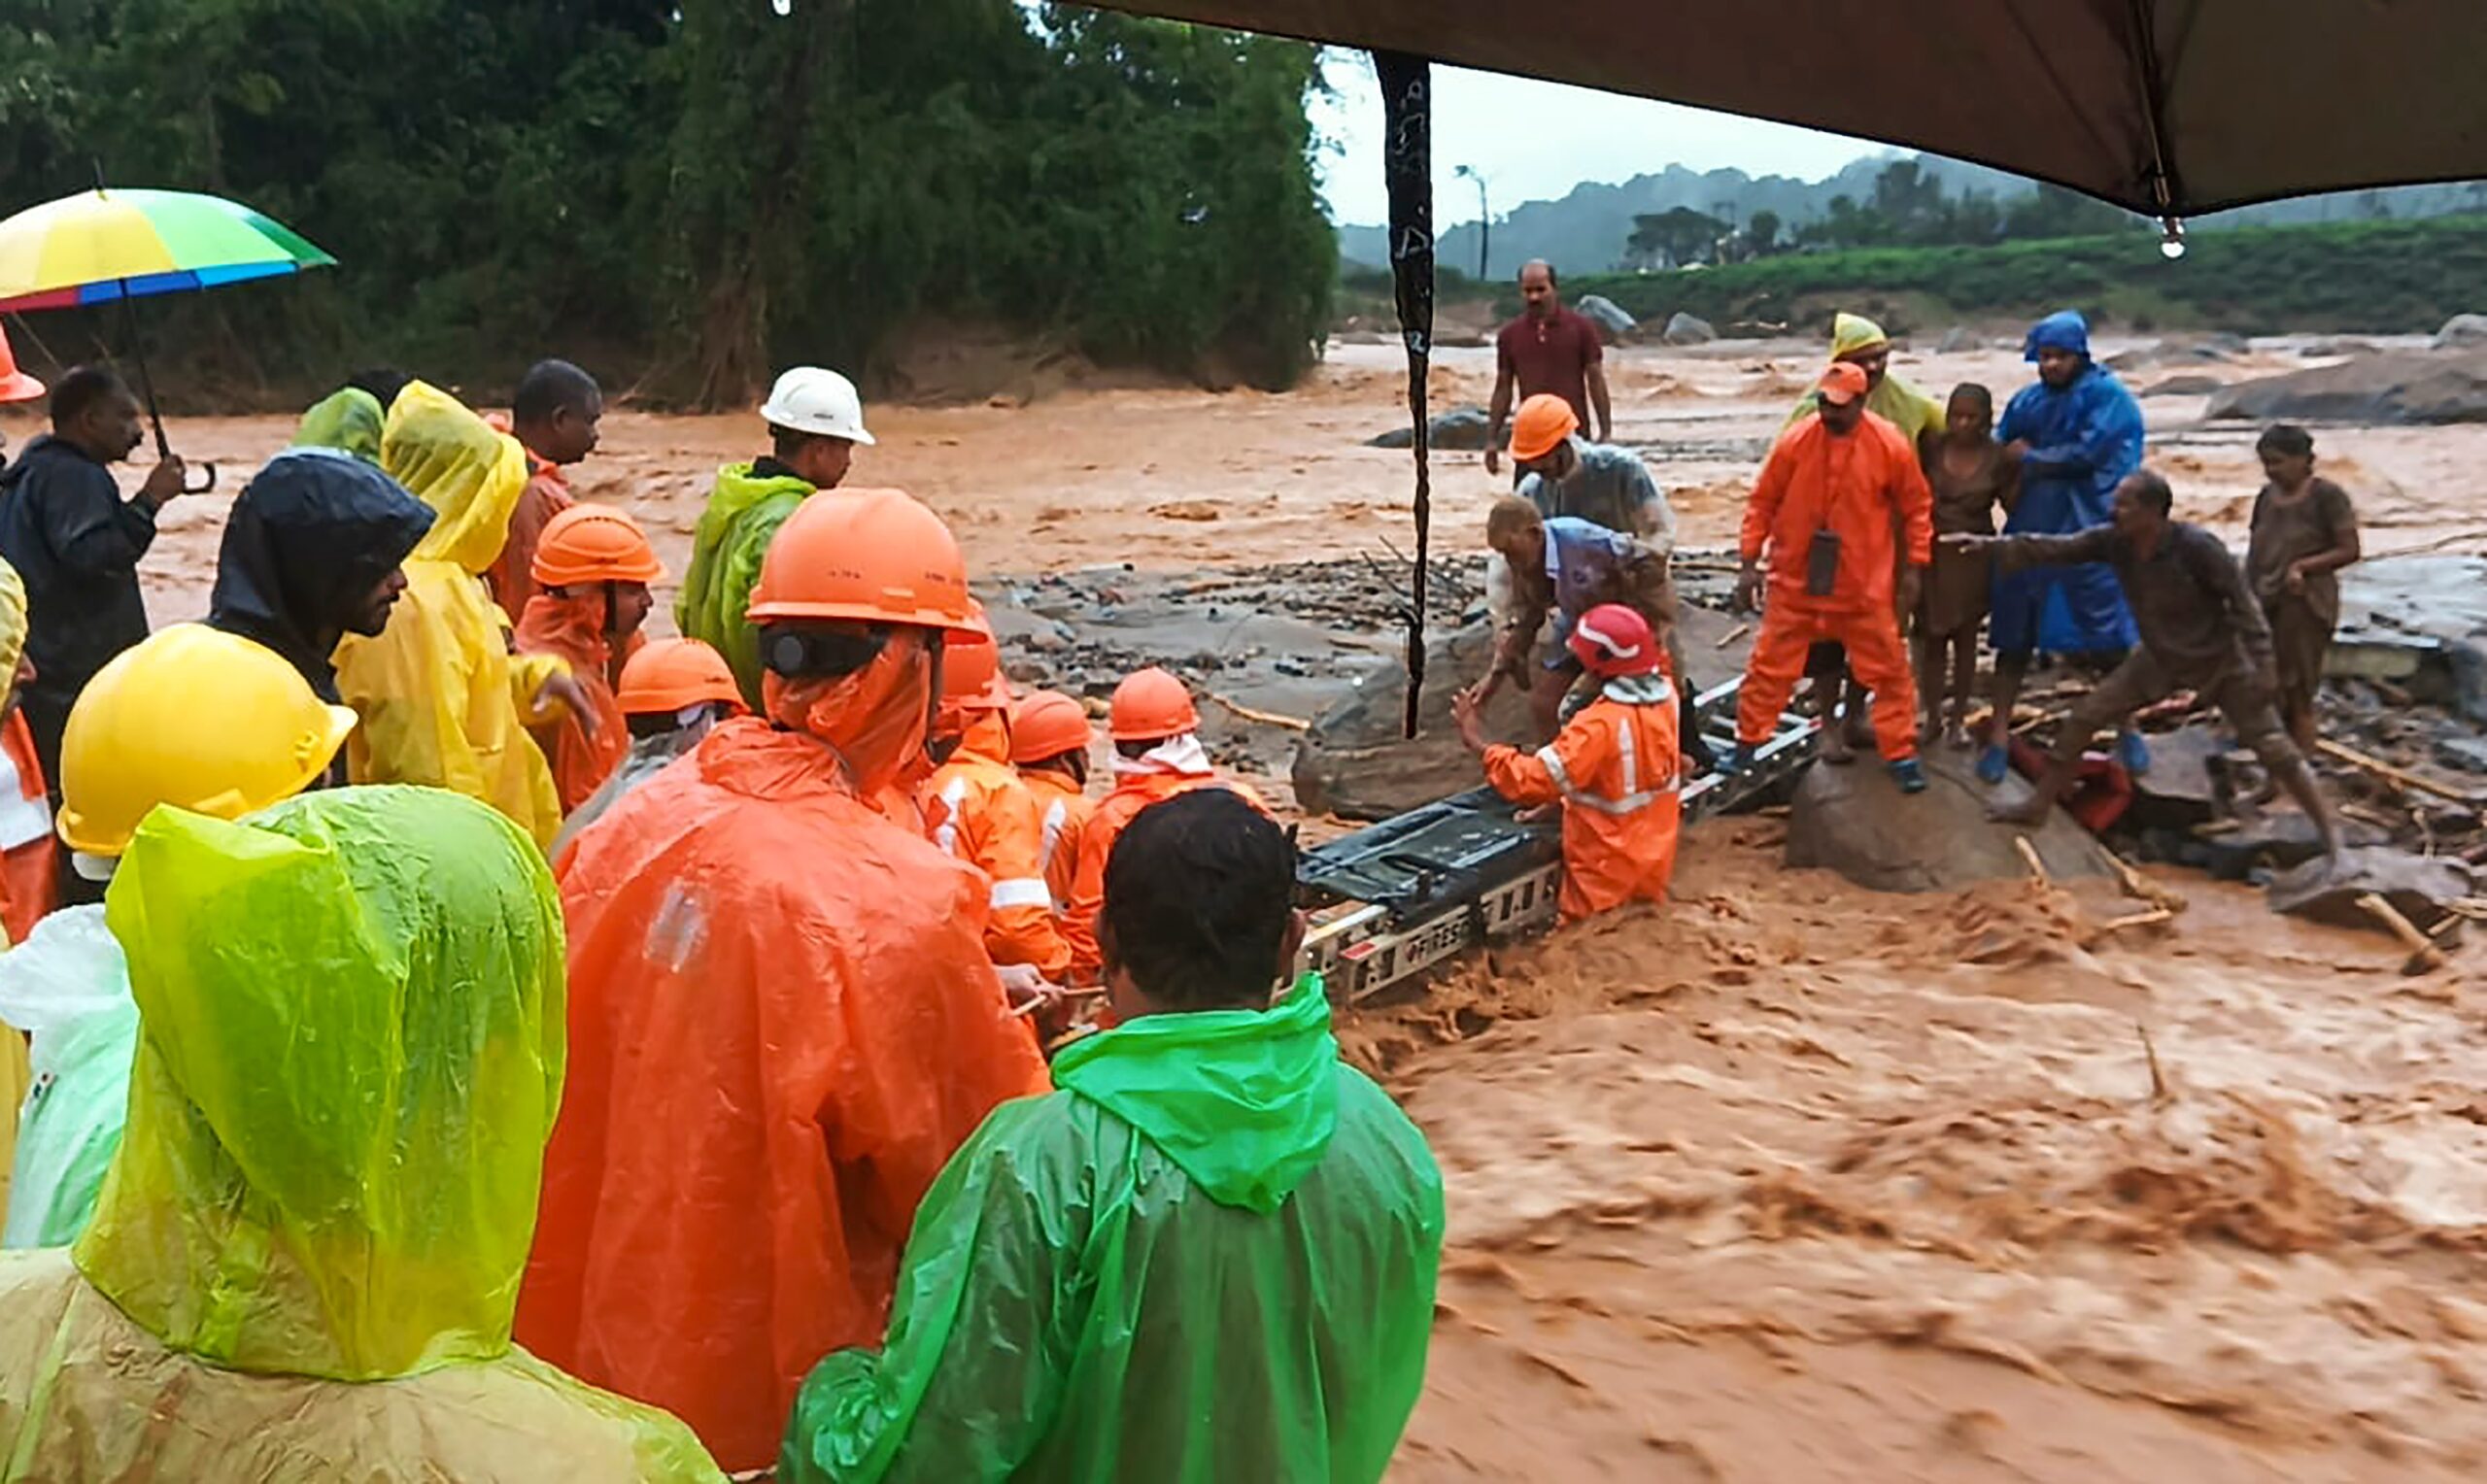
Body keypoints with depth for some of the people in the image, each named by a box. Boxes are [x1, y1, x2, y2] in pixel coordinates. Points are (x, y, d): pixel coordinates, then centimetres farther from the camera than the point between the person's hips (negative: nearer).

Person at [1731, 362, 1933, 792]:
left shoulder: (1891, 446, -10)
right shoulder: (1796, 441, -10)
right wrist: (1750, 564, -2)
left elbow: (1916, 507, 1)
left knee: (1889, 668, 7)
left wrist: (1912, 569, 1)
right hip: (1795, 582, 0)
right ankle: (1747, 746, 21)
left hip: (1865, 587, 0)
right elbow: (1762, 502, -1)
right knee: (1770, 665, 7)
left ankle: (1901, 754, 20)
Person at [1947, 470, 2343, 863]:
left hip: (2219, 660, -5)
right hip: (2159, 659, 5)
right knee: (2085, 715, 0)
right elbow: (2054, 548, -11)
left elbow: (2242, 601, -22)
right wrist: (1991, 545, -19)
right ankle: (2037, 805, 10)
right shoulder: (2113, 542, -14)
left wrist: (2264, 665, -22)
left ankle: (2328, 830, 9)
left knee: (2272, 745, -4)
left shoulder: (2196, 547, -28)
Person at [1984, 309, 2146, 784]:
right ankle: (1999, 735, 12)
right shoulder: (2026, 401, 9)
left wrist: (2030, 458, -4)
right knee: (2014, 634, 5)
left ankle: (2127, 731, 20)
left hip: (2090, 533, -3)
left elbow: (2088, 453, -15)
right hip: (2030, 533, 3)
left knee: (2110, 637, 4)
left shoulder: (2108, 395, -5)